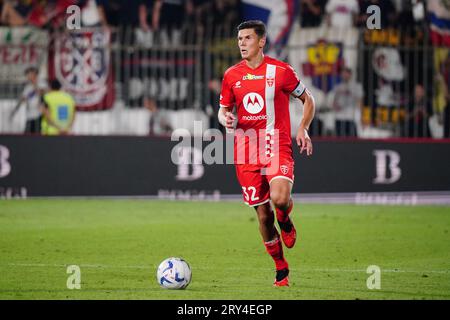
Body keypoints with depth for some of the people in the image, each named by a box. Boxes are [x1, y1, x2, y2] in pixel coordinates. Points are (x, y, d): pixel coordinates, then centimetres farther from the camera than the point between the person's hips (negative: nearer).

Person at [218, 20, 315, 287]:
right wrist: (225, 119, -8)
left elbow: (308, 100, 8)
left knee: (280, 198, -28)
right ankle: (281, 269, 19)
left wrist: (303, 129, -6)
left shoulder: (281, 71, -3)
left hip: (278, 147, -3)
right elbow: (224, 109, 16)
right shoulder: (232, 75, 6)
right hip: (247, 152, 3)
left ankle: (286, 222, 10)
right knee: (263, 214, 3)